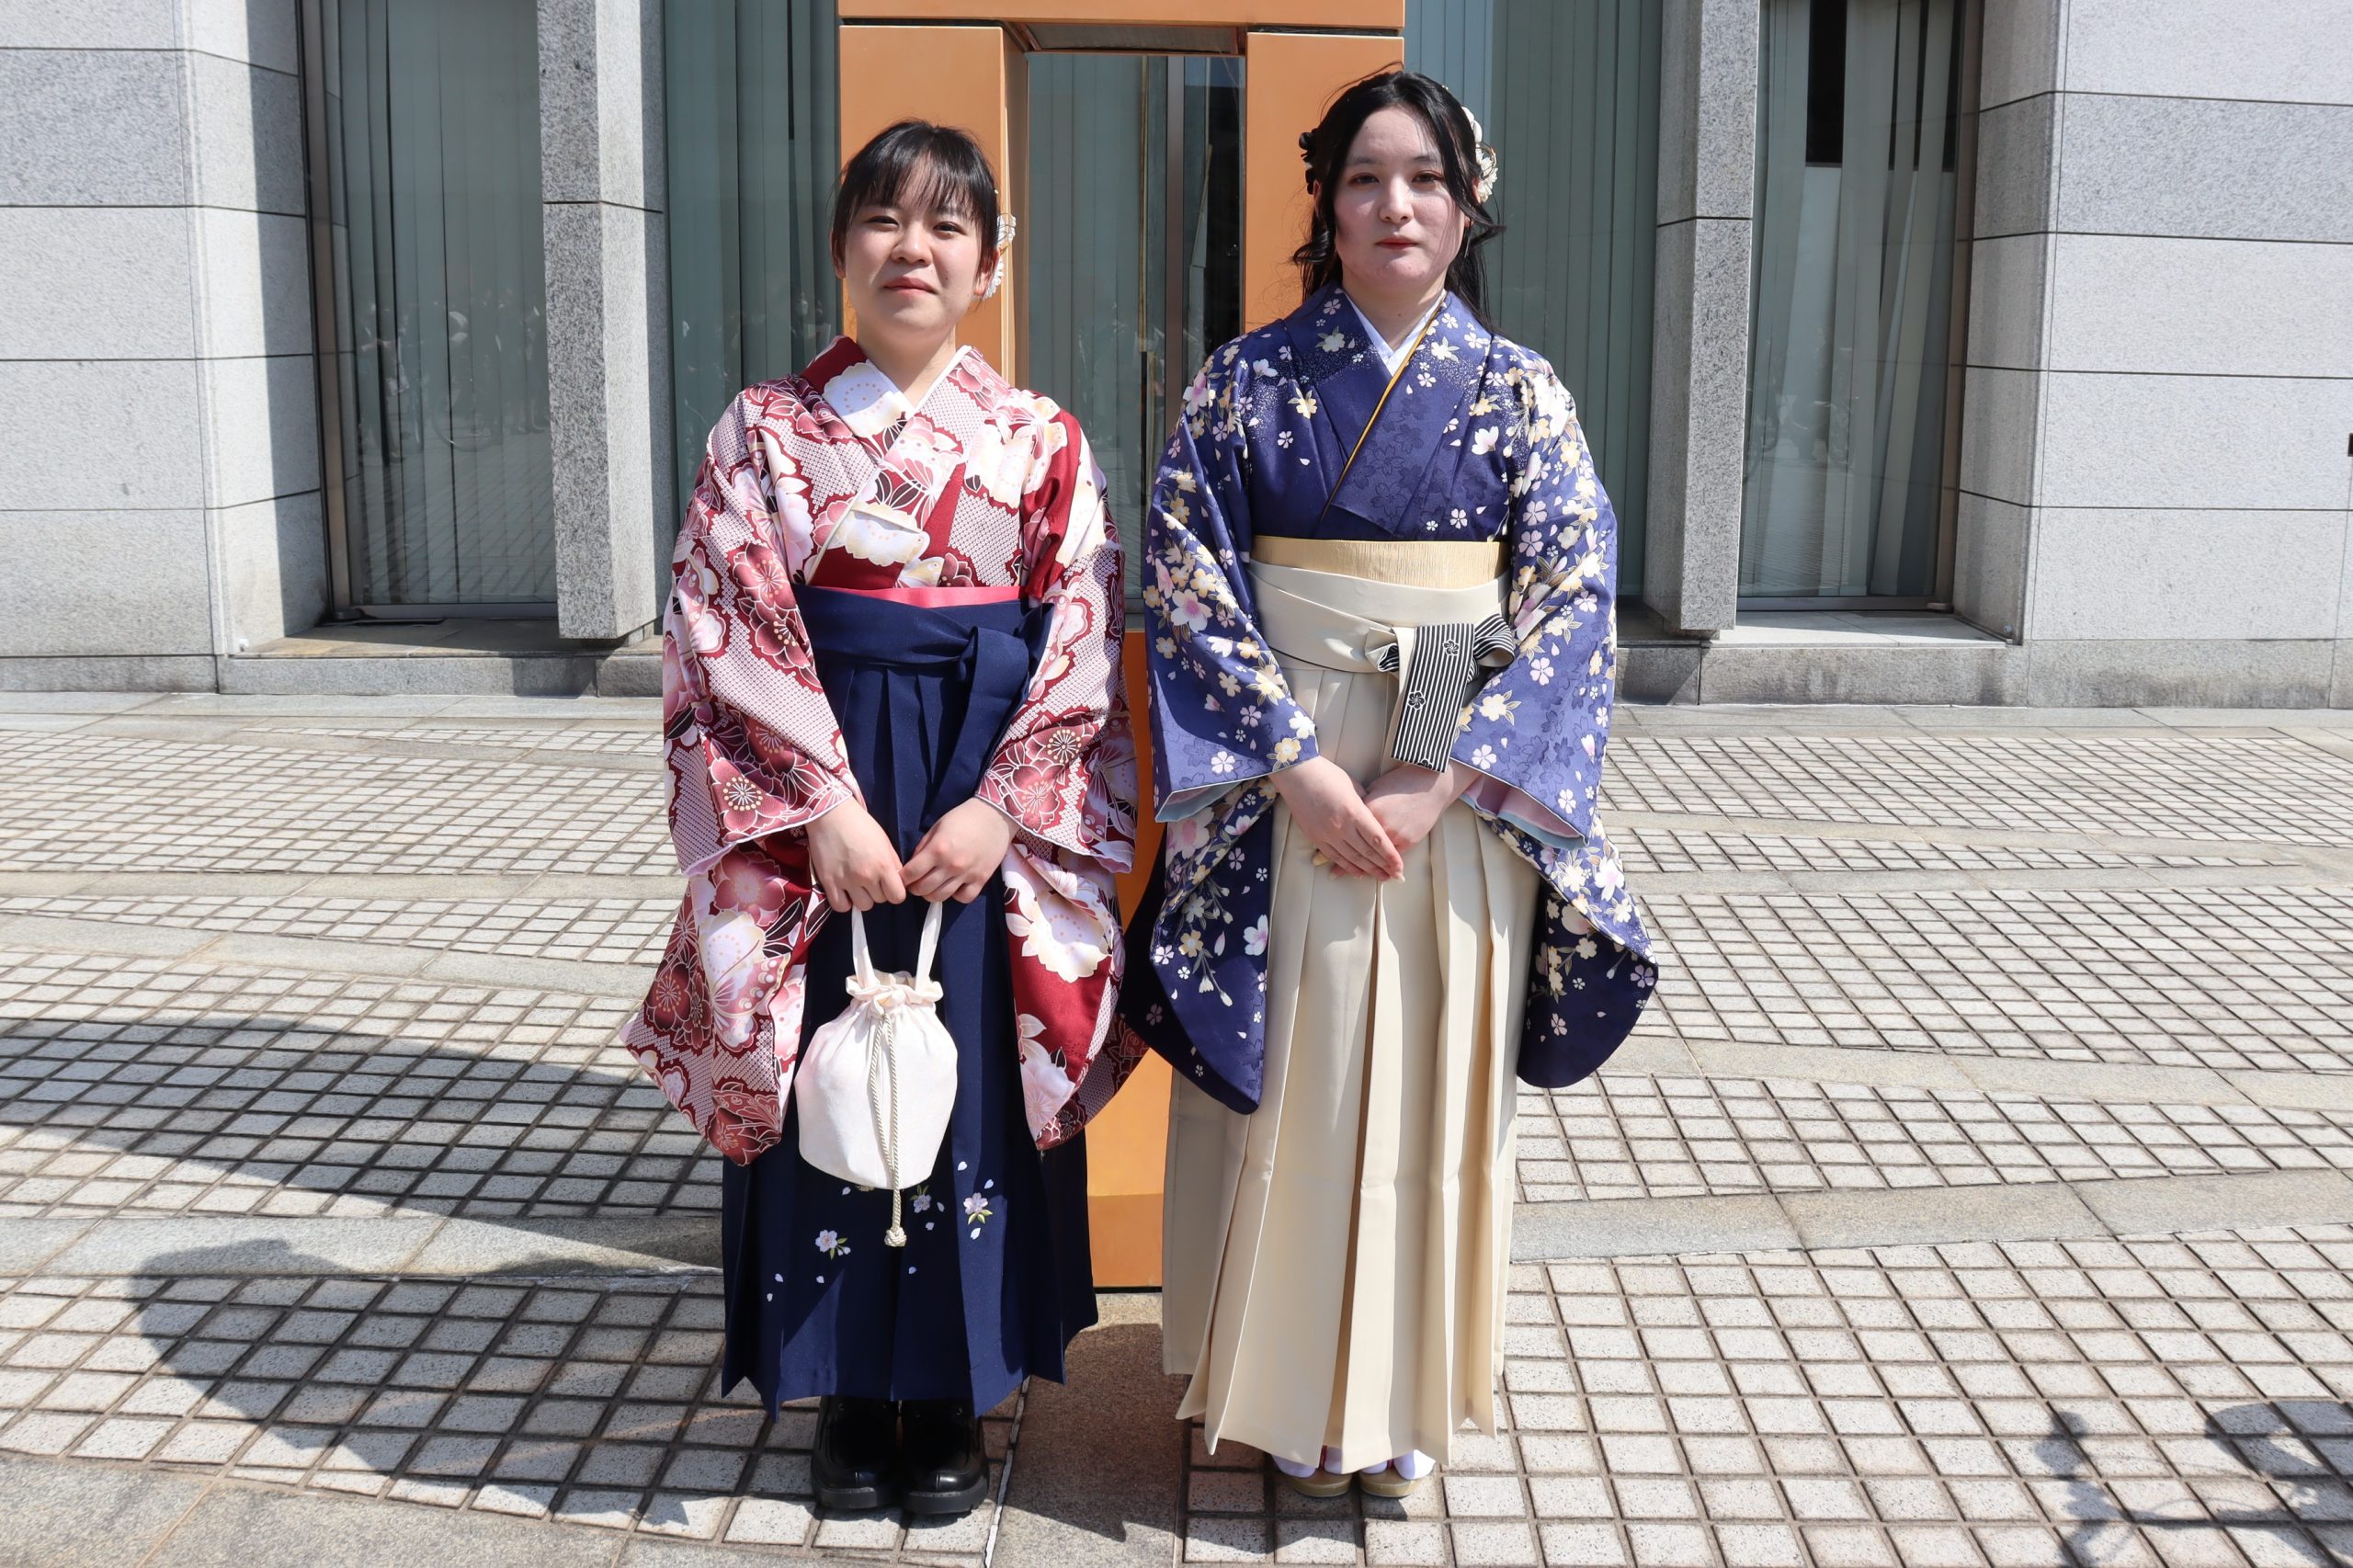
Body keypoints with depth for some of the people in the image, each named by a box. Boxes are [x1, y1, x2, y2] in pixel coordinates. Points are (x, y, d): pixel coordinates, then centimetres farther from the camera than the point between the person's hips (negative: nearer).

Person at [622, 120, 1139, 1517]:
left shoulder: (1043, 442, 3)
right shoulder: (767, 430, 2)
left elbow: (1083, 644, -1)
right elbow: (731, 631, -5)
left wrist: (1003, 806, -13)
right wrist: (827, 804, -14)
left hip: (994, 813, 0)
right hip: (813, 802, 0)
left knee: (975, 1080, 6)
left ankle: (954, 1391, 23)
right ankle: (851, 1387, 24)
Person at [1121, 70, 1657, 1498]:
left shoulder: (1522, 393, 3)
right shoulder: (1247, 381, 1)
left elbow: (1572, 603, -3)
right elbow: (1189, 582, -4)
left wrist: (1441, 782, -14)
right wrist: (1301, 768, -14)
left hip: (1461, 794, 1)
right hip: (1283, 782, -1)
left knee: (1436, 1075, 7)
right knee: (1291, 1078, 3)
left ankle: (1409, 1396, 24)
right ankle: (1296, 1397, 20)